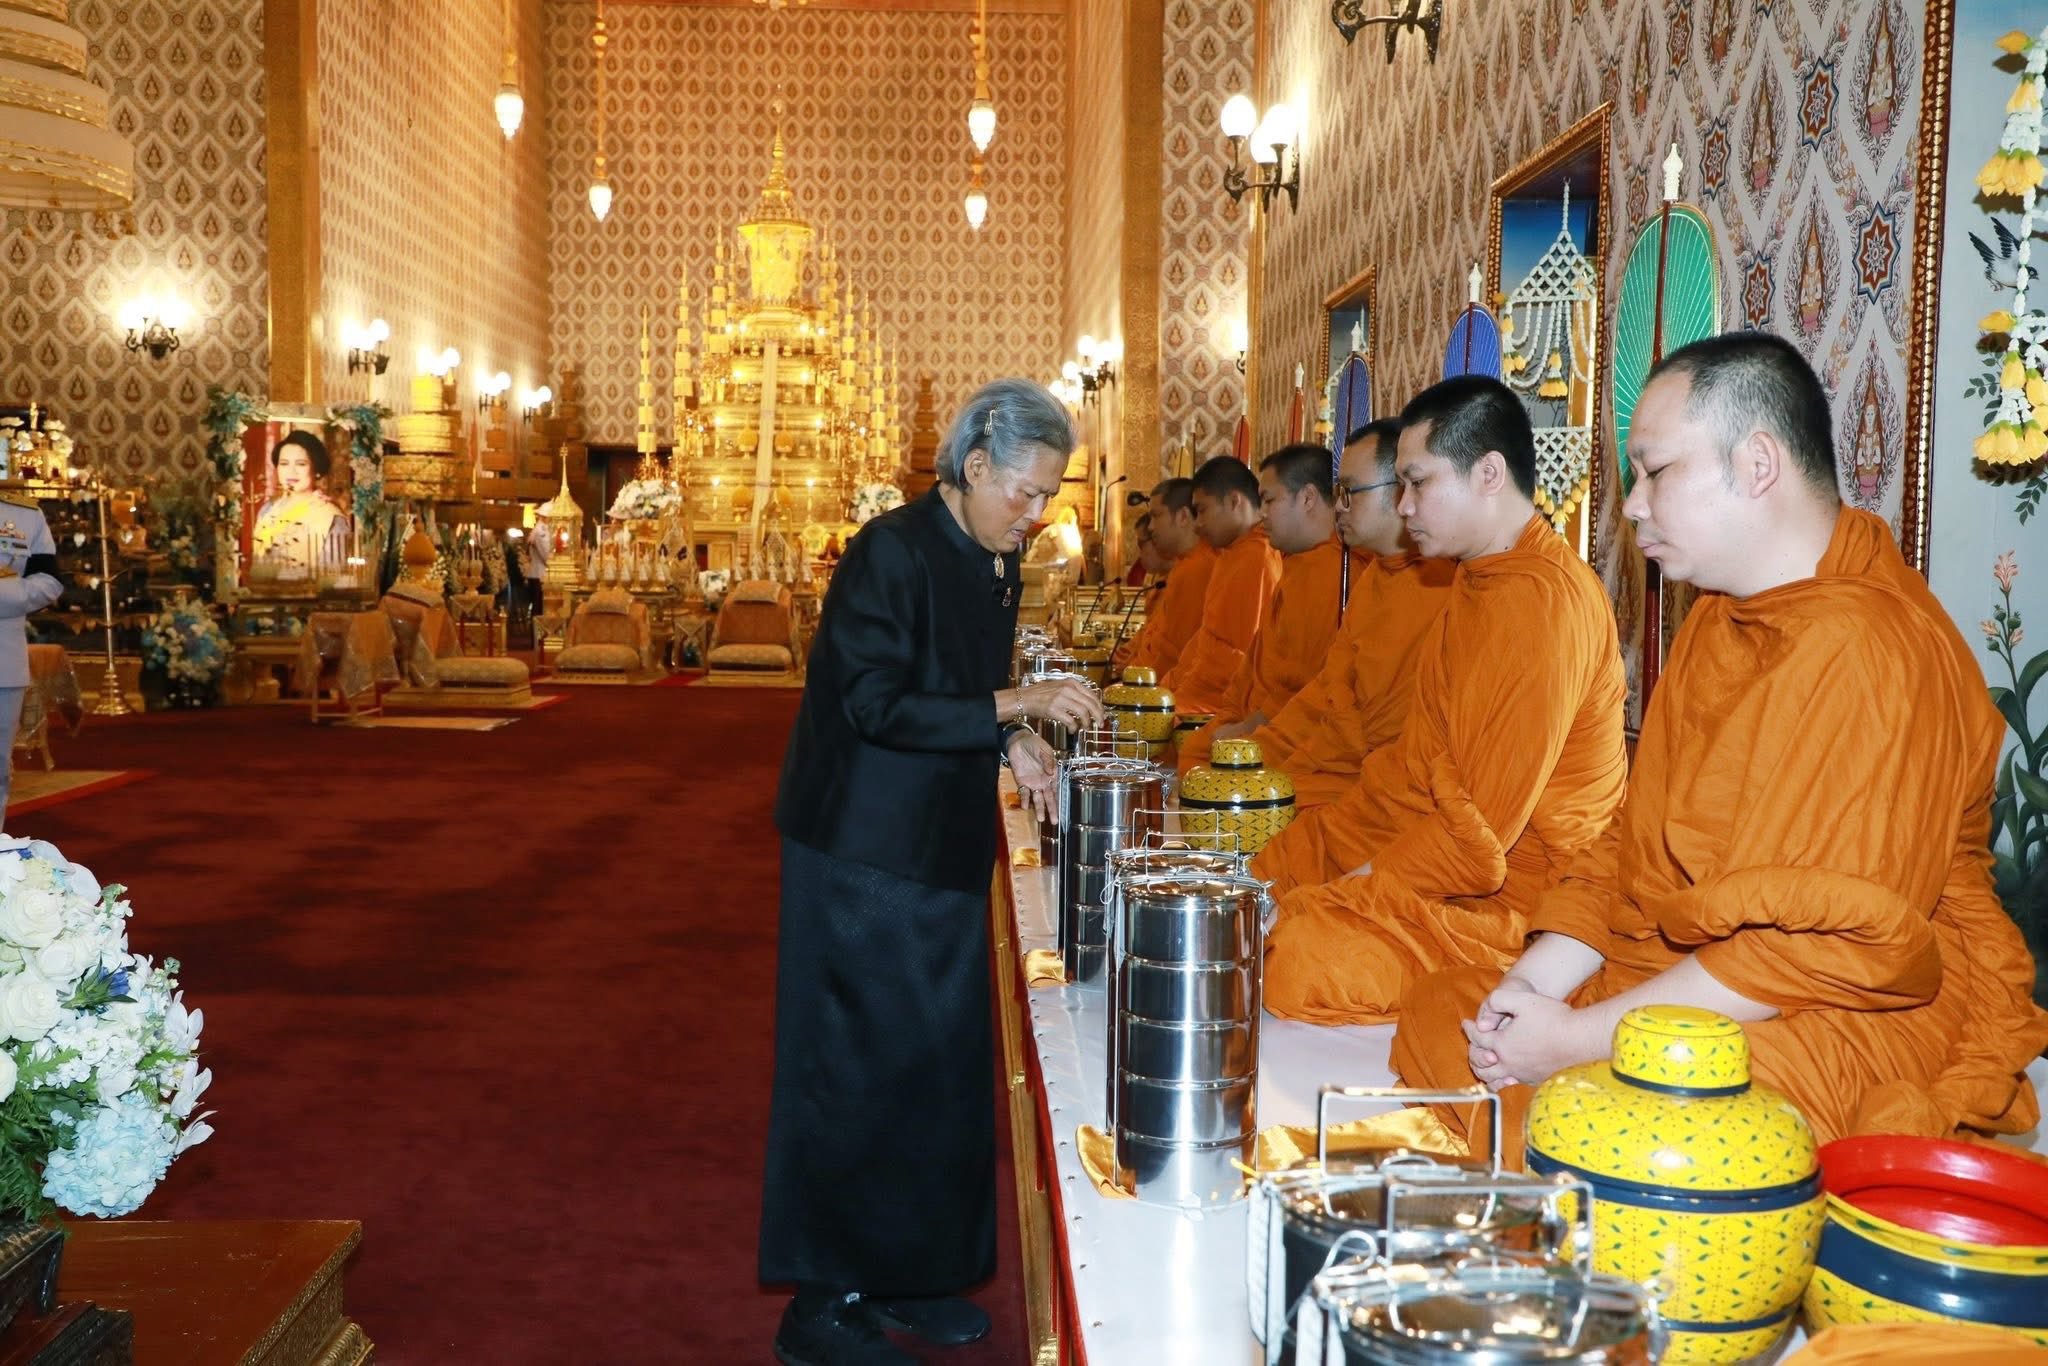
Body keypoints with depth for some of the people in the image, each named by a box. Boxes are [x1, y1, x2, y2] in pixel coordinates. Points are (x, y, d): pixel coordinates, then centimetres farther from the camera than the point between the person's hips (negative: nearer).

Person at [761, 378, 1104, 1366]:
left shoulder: (997, 565, 9)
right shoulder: (891, 552, -17)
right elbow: (879, 704, -22)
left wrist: (1014, 744, -1)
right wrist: (1016, 708, -24)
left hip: (944, 851, 8)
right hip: (863, 852, -8)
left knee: (938, 1060, 13)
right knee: (852, 1065, 0)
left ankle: (905, 1271, 28)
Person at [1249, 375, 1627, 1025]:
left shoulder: (1542, 599, -20)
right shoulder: (1480, 578, 15)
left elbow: (1476, 838, -22)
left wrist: (1354, 885, -13)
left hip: (1504, 895, -11)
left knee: (1295, 964, -31)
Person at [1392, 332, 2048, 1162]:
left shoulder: (1870, 651, -21)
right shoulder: (1720, 622, 13)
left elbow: (1825, 948, -26)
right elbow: (1633, 839, 11)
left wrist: (1580, 1038, -22)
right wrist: (1537, 978, -6)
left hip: (1849, 1021, -9)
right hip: (1670, 979, 10)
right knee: (1435, 1018, 1)